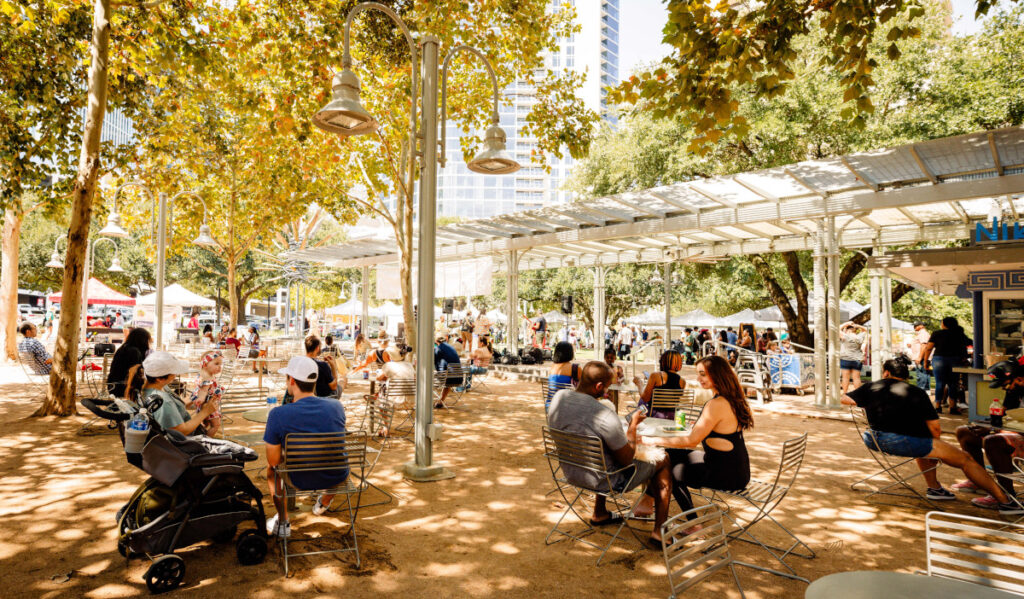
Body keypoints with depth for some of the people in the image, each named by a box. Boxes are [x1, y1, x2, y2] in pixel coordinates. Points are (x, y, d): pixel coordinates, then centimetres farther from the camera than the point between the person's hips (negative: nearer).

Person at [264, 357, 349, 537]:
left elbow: (274, 460, -13)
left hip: (300, 481, -2)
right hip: (337, 479, 2)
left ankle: (283, 523, 36)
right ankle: (323, 504, 57)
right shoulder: (336, 406, -12)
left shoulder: (278, 414, -22)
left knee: (272, 468, 30)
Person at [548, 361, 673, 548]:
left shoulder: (559, 397, -11)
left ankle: (599, 515, 45)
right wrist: (633, 424, -7)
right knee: (663, 461, 11)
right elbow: (627, 460, -18)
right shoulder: (605, 417, -32)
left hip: (570, 473, 7)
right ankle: (659, 532, 20)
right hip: (605, 482, -7)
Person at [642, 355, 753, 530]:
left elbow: (692, 441, -21)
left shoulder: (717, 405, -23)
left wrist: (654, 440, -16)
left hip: (727, 475, -9)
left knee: (670, 470, 9)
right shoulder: (731, 399, 5)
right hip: (736, 467, 9)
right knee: (671, 455, 14)